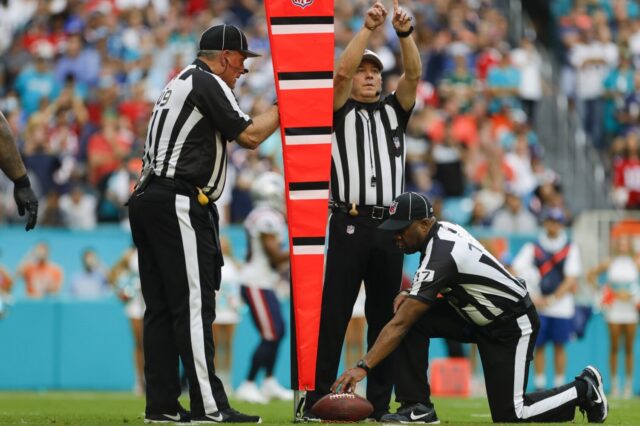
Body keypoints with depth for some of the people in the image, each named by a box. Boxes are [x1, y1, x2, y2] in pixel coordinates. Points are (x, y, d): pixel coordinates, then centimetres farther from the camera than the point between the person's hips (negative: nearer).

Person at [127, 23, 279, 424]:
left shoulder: (179, 84, 24)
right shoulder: (208, 83, -5)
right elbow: (250, 136, -8)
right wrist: (283, 106, 5)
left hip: (148, 201, 10)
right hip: (178, 203, -10)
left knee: (161, 307, 7)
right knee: (194, 304, -12)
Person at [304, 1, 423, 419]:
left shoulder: (394, 110, 17)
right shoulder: (341, 111, 7)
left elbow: (414, 75, 0)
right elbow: (342, 71, -11)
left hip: (389, 227, 4)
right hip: (350, 224, -4)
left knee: (384, 316, 5)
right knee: (334, 314, -6)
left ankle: (380, 403, 8)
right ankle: (317, 400, -8)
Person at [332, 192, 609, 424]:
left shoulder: (440, 256, -31)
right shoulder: (445, 229, -5)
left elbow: (399, 325, -34)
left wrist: (363, 366, -36)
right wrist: (411, 296, -4)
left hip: (512, 327, -9)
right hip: (478, 318, 9)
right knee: (413, 318, -11)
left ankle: (583, 389, 13)